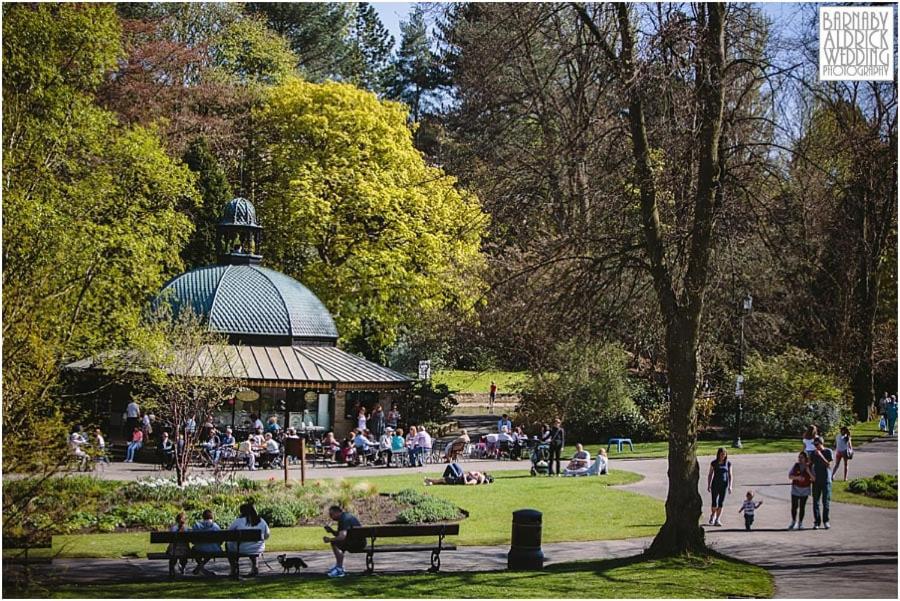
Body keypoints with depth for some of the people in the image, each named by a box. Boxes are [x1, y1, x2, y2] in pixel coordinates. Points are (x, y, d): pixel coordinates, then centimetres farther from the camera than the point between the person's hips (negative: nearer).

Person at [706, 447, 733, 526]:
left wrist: (730, 486, -3)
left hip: (724, 485, 1)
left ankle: (717, 520, 1)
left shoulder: (728, 463, 2)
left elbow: (730, 475, 5)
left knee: (721, 503, -3)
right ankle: (712, 515, 26)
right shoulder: (714, 463, -1)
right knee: (714, 502, -2)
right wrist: (708, 485, 2)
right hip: (715, 484, -1)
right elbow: (710, 475, 5)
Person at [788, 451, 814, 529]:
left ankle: (800, 523, 13)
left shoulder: (809, 467, -3)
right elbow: (790, 476, -2)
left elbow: (813, 479, -6)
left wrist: (808, 472, -20)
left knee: (802, 507, 2)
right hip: (795, 488, 0)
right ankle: (793, 522, 17)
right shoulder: (796, 466, -1)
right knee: (794, 506, 0)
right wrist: (797, 477, -19)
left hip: (805, 490, 0)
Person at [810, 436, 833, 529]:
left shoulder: (828, 452, -1)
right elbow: (810, 465, 13)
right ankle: (817, 522, 6)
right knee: (815, 501, 2)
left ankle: (826, 521, 7)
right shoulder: (814, 453, 9)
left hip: (826, 480, -3)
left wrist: (821, 456, -18)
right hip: (816, 480, 3)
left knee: (826, 501, -2)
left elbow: (828, 465, -10)